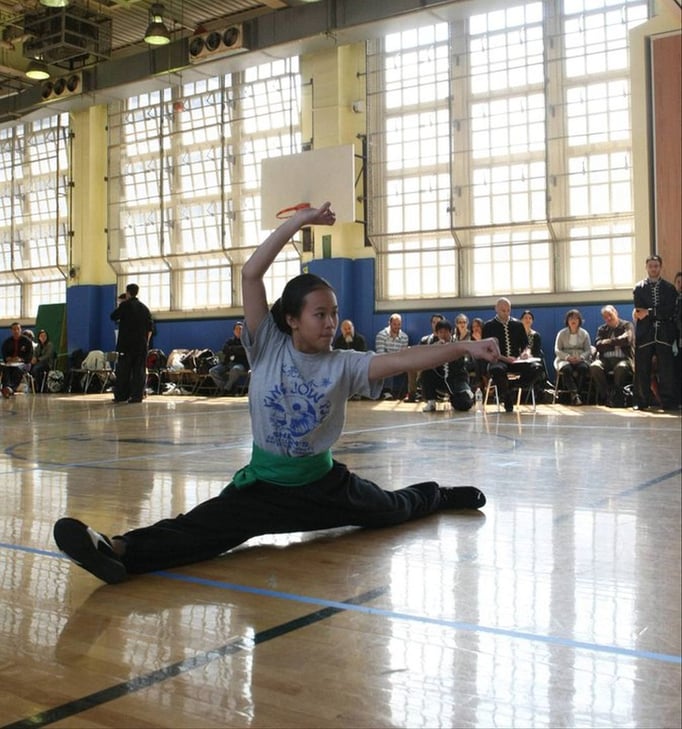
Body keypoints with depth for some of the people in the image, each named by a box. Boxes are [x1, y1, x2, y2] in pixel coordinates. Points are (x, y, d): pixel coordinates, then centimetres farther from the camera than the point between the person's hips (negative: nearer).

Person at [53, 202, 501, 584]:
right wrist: (297, 222, -22)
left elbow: (403, 359, -21)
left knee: (394, 509, 27)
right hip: (263, 485, -2)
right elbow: (251, 274, -20)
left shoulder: (343, 364, -9)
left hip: (324, 484, 3)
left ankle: (439, 496, 59)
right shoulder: (268, 347, -11)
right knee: (199, 529, -29)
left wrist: (464, 348, -33)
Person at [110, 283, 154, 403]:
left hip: (126, 344, -4)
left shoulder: (125, 305, -5)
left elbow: (113, 317, 7)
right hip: (141, 344, 4)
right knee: (139, 370, 2)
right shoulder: (144, 308, 10)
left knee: (123, 370, 2)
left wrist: (118, 307, 20)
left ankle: (121, 395, 2)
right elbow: (149, 328, 11)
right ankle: (137, 396, -2)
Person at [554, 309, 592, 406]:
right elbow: (557, 350, 4)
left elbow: (588, 350, 6)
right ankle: (575, 395, -45)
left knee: (584, 368, -35)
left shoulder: (584, 334, 13)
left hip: (580, 360, 1)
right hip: (564, 359, -1)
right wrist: (568, 357, -15)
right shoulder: (562, 333, 11)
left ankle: (576, 394, -34)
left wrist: (580, 357, -16)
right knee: (567, 368, -37)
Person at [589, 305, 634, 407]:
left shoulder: (627, 325, 10)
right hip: (605, 359, 3)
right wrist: (617, 344, -2)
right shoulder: (602, 329, 19)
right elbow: (598, 346, 3)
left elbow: (627, 340, -10)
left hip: (622, 358, -3)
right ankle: (607, 396, -18)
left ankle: (617, 397, -22)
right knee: (594, 367, -30)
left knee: (621, 368, -39)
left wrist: (608, 342, -2)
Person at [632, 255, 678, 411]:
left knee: (666, 369, -3)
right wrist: (659, 314, -9)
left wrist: (649, 312, -9)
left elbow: (670, 311, -3)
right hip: (645, 334, 0)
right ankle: (641, 402, 7)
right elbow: (639, 311, -2)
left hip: (664, 334, 0)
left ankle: (668, 402, 2)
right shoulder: (639, 288, 10)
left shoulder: (669, 288, 11)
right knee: (642, 370, 0)